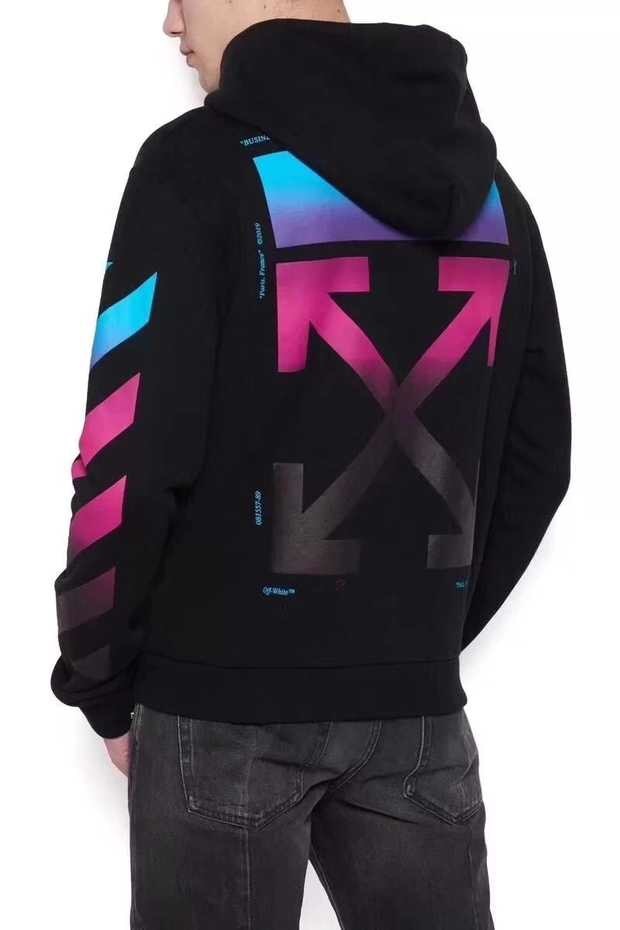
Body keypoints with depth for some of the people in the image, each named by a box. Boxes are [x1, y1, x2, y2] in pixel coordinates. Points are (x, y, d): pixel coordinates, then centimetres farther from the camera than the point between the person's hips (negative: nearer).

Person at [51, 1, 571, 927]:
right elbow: (535, 460, 10)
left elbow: (133, 454, -15)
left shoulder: (205, 165, -12)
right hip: (415, 701, 5)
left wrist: (100, 679, -2)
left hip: (226, 695, -5)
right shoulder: (487, 186, 6)